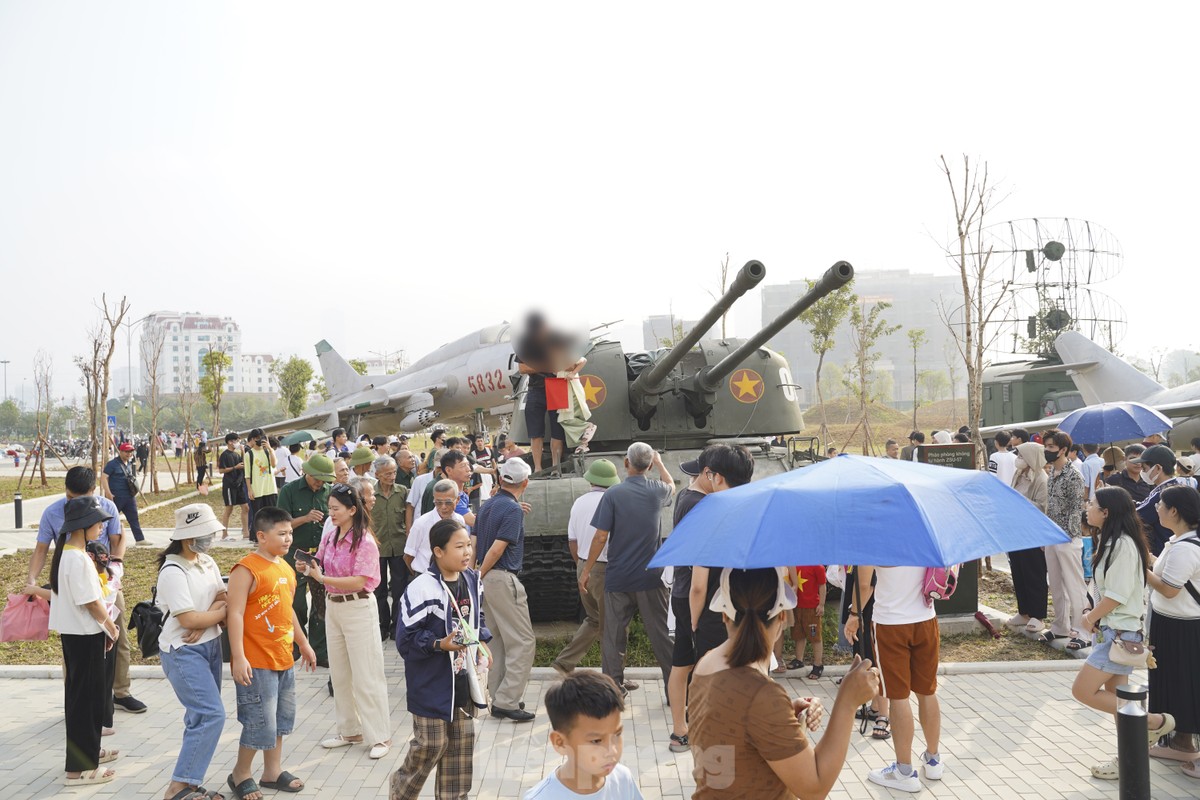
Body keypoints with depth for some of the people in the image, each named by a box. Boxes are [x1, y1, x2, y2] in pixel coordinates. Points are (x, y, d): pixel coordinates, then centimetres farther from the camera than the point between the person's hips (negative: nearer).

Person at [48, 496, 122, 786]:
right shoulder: (78, 558, -23)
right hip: (85, 634, -10)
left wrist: (105, 626, 13)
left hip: (74, 632, 10)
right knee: (85, 697, -1)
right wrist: (111, 627, -6)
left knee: (84, 694, 20)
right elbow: (91, 602, -21)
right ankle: (80, 768, 6)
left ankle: (88, 750, 34)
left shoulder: (66, 553, 8)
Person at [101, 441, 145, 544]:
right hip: (115, 497, -7)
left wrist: (133, 490, 23)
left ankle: (140, 539, 7)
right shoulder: (112, 464, -11)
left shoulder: (129, 464, 14)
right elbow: (103, 477, -16)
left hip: (129, 497, 7)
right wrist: (108, 493, -23)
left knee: (134, 518, 6)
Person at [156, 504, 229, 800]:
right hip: (183, 652, -8)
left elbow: (223, 598, 6)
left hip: (210, 646, 8)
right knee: (212, 715, -14)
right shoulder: (173, 571, -17)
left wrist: (205, 623, -12)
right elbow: (188, 618, -20)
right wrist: (222, 612, -8)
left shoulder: (207, 562, 8)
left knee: (202, 716, 11)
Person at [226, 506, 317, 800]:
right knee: (260, 722, -1)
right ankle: (240, 775, 20)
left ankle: (273, 771, 32)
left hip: (284, 659, 8)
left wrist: (304, 644, 24)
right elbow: (234, 614, -20)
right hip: (256, 663, -8)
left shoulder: (286, 567, 10)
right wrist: (238, 657, -24)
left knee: (281, 718, 17)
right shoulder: (246, 569, -16)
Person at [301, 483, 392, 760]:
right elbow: (322, 570, 9)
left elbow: (358, 581, -21)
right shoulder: (329, 538, 5)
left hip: (358, 609, -8)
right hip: (333, 607, 8)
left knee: (366, 676, -1)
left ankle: (380, 736, 10)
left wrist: (322, 578, -26)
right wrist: (308, 569, -13)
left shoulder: (365, 542, -17)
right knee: (339, 674, 16)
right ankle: (350, 731, 30)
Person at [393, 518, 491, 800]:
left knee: (461, 744, 13)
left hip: (463, 679, 6)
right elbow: (406, 639, -17)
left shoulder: (472, 581, 1)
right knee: (431, 744, 4)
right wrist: (440, 644, -27)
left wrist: (482, 644, 1)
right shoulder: (421, 588, -22)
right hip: (432, 684, -6)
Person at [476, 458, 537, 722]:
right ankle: (507, 701, -5)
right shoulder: (513, 510, -14)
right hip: (503, 579, -9)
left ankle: (499, 699, 21)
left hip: (487, 579, 9)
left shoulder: (487, 506, 12)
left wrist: (476, 576, 16)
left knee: (499, 640, 16)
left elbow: (474, 542, 13)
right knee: (523, 641, -4)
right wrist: (479, 576, -8)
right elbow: (497, 548, -19)